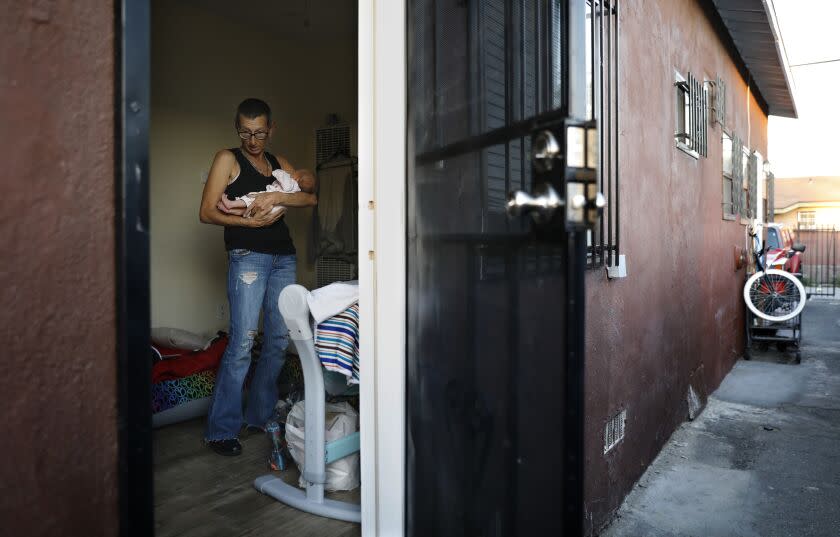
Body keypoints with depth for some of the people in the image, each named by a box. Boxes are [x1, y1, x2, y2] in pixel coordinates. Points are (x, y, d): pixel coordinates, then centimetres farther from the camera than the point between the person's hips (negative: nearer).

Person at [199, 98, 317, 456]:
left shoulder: (279, 164, 17)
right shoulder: (228, 159, 5)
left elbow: (311, 198, 2)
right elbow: (206, 212, -3)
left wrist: (276, 196, -14)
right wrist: (250, 222, -14)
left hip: (284, 257, 6)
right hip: (248, 256, -5)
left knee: (279, 340, 6)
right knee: (243, 341, -10)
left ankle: (260, 415, 19)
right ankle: (221, 430, 0)